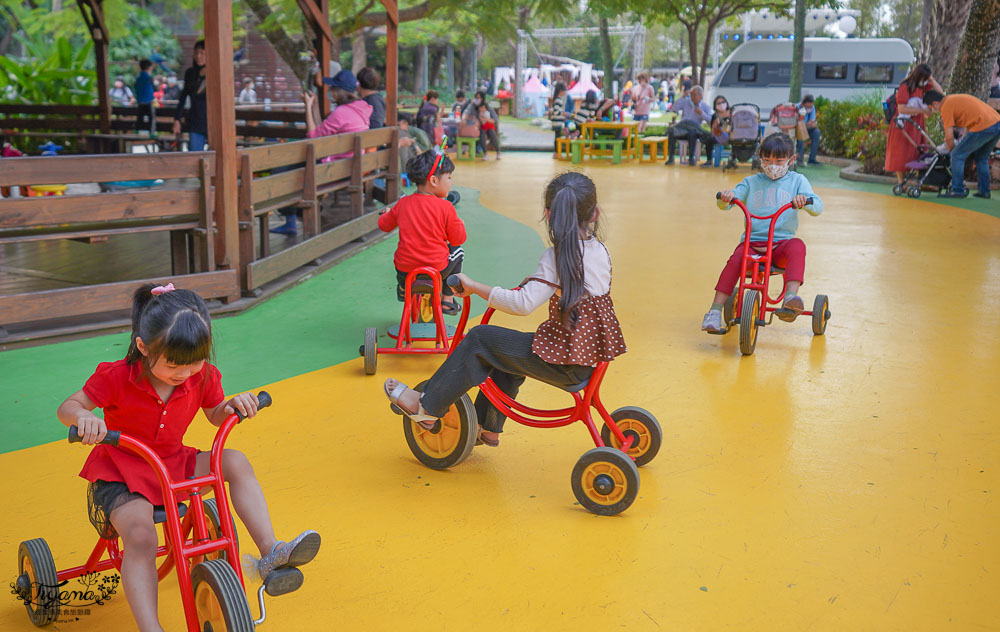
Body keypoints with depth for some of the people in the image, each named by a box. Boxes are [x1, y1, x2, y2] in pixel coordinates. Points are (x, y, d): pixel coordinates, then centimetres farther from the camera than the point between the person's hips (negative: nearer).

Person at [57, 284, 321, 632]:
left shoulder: (203, 376, -7)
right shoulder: (116, 376, -19)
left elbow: (215, 416, 11)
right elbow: (67, 406, -10)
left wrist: (233, 405, -14)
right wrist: (84, 417, -36)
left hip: (174, 464, 4)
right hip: (119, 472, -4)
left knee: (235, 462, -17)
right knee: (140, 535, -31)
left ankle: (270, 552, -19)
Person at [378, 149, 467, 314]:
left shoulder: (403, 203, -2)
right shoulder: (445, 207, -12)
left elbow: (384, 225, 14)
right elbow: (458, 239, -3)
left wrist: (386, 214, 37)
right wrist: (460, 223, 19)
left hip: (404, 270, 4)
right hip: (437, 269, -4)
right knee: (457, 251, 26)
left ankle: (403, 289, 47)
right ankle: (447, 300, 25)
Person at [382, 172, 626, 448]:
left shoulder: (557, 256, -17)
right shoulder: (600, 250, 6)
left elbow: (523, 304, -28)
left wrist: (474, 287, -20)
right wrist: (529, 285, 25)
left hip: (567, 364, -8)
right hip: (593, 353, 8)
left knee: (480, 339, 0)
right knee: (507, 353, 28)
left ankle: (427, 407, 9)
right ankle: (488, 428, 37)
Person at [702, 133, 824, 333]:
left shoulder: (797, 181, 11)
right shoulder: (751, 182, 15)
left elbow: (817, 207, -1)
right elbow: (726, 203, 5)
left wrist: (805, 200, -25)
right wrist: (725, 198, -20)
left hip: (781, 243, -1)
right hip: (752, 241, 1)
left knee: (797, 247, -34)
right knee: (736, 259, -29)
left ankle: (790, 297, -46)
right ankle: (715, 312, -29)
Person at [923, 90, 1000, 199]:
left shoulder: (946, 107, -3)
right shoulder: (955, 99, 25)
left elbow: (949, 137, -5)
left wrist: (952, 150, 15)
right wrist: (963, 143, 33)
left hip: (983, 127, -9)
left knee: (957, 156, 1)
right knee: (982, 158, 25)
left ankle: (957, 191, 2)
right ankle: (984, 191, 27)